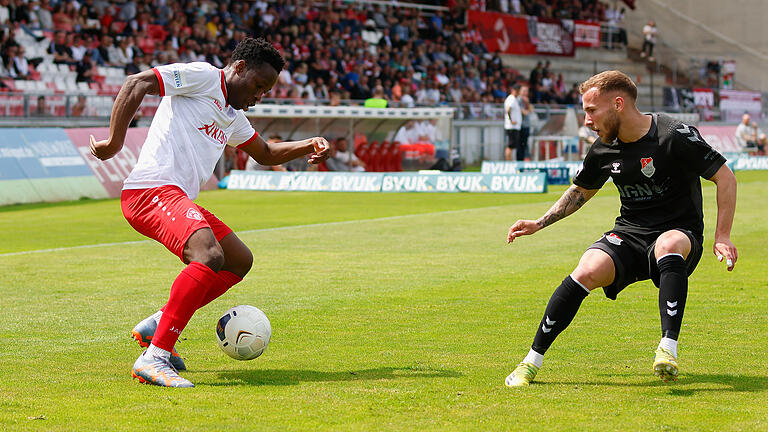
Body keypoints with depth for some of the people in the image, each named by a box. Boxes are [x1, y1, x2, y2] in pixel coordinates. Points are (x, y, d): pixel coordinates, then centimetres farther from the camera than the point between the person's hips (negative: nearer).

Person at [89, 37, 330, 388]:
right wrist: (115, 142, -16)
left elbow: (266, 154, 41)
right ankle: (153, 358, -33)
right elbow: (136, 84, -11)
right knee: (210, 256, -31)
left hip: (179, 200, 11)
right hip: (151, 191, -11)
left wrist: (309, 146, 24)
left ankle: (156, 326, 15)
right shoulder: (202, 76, -2)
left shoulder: (233, 116, 27)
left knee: (240, 261, 17)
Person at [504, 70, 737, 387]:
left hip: (679, 232, -4)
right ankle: (532, 361, -15)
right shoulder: (603, 150, 3)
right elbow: (581, 191, 23)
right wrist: (539, 224, 14)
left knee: (668, 245, -40)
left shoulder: (674, 136, -15)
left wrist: (722, 238, -16)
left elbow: (725, 178, -11)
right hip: (628, 234, 4)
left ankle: (669, 349, -43)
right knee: (587, 272, -25)